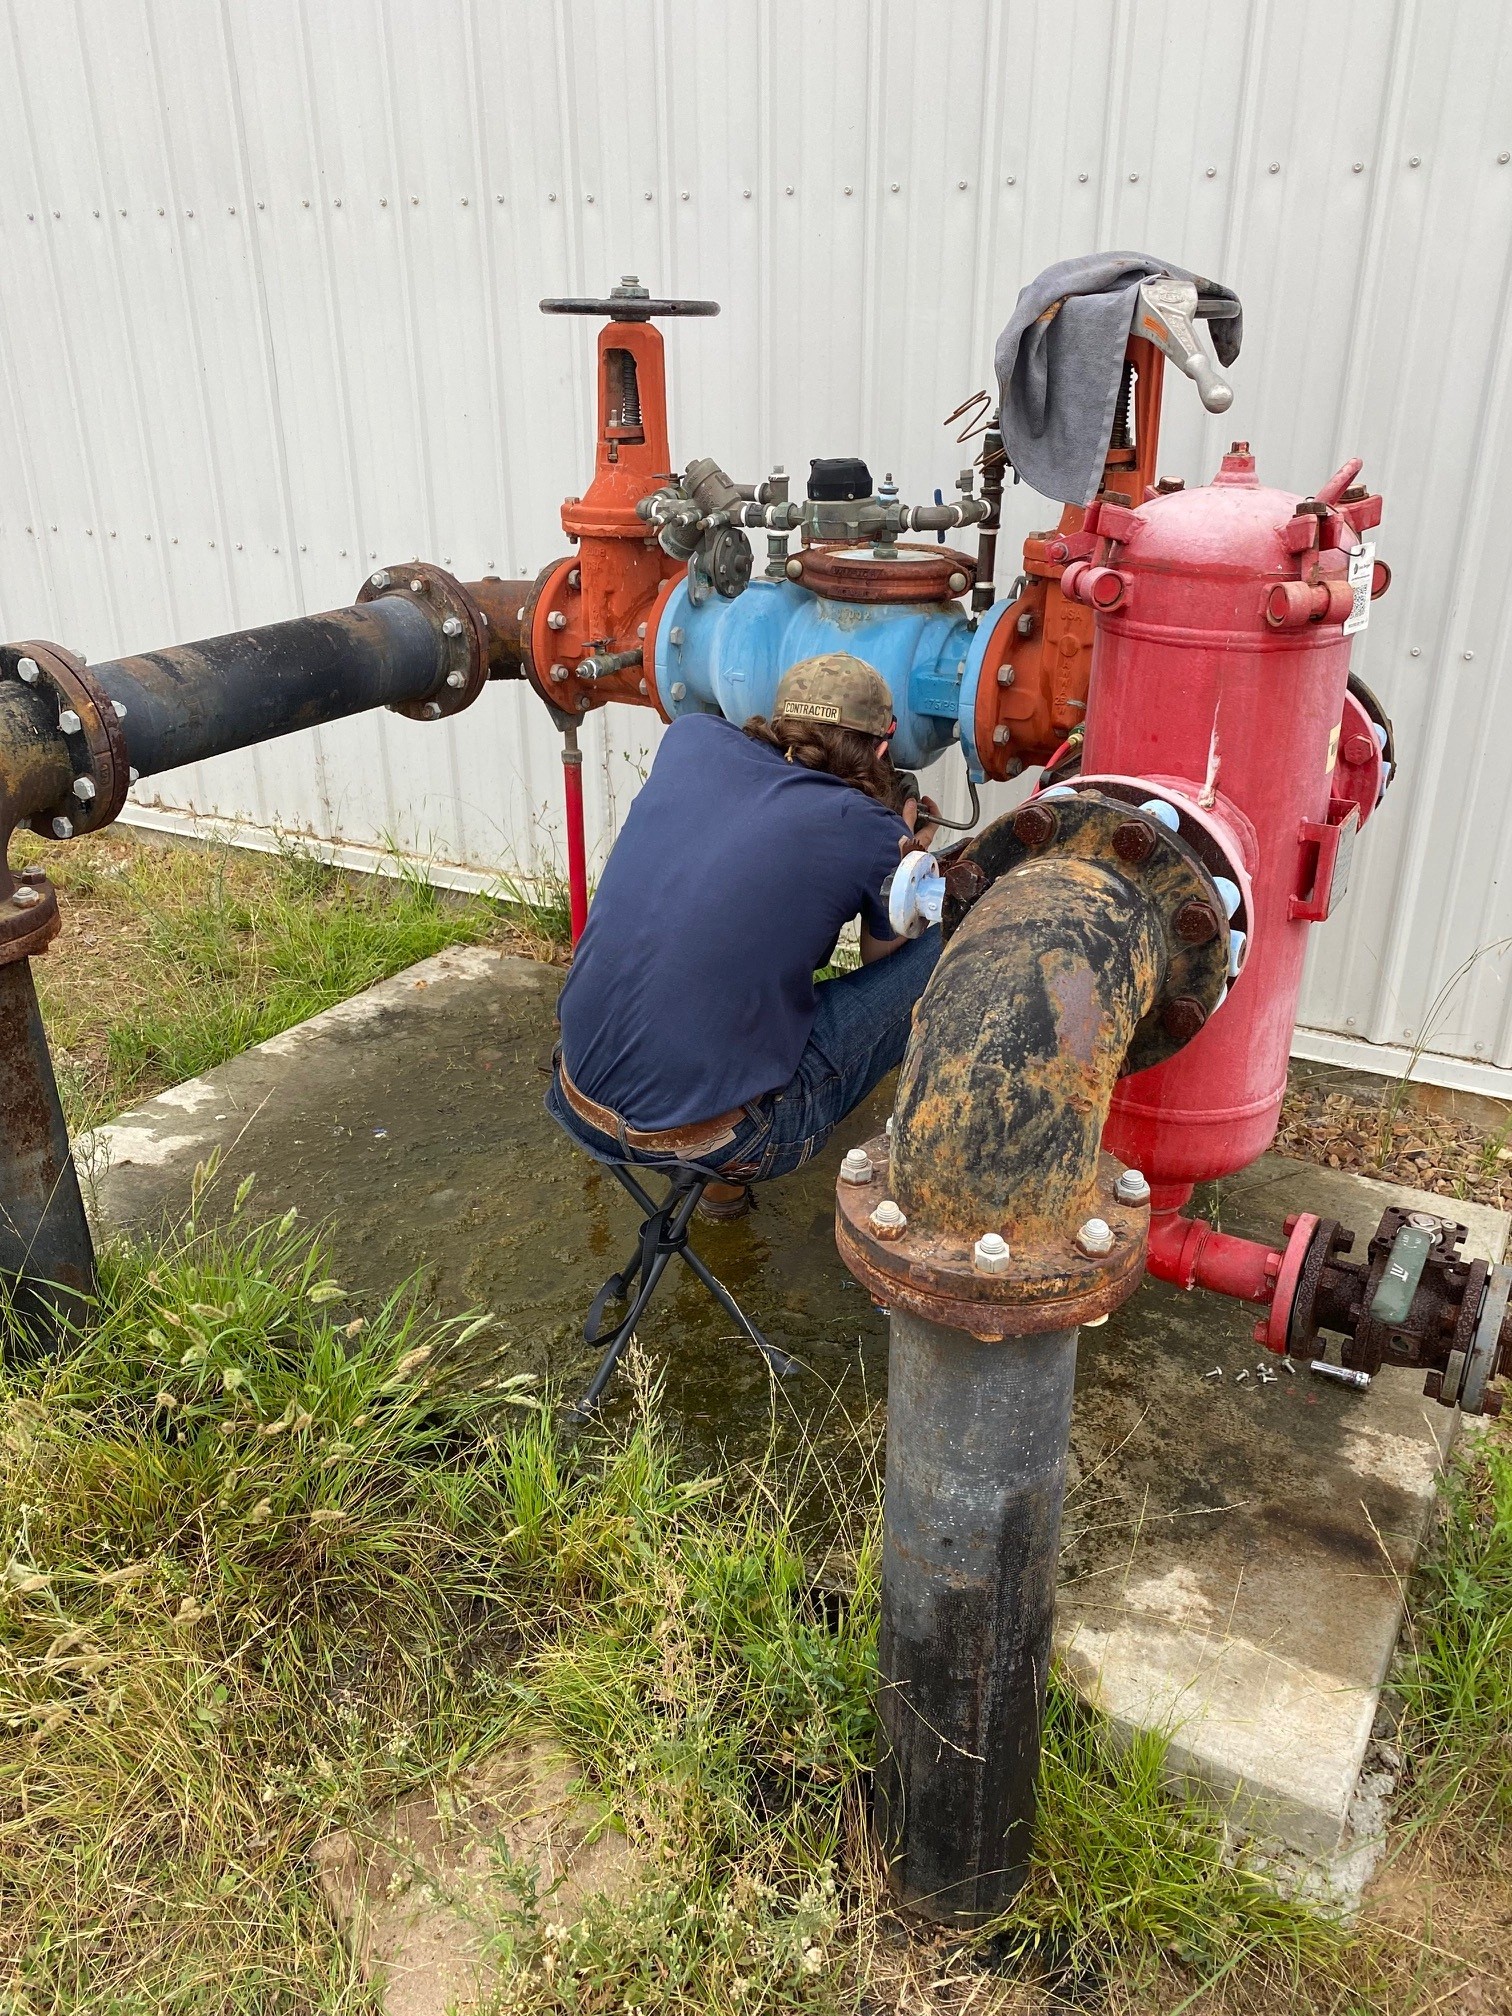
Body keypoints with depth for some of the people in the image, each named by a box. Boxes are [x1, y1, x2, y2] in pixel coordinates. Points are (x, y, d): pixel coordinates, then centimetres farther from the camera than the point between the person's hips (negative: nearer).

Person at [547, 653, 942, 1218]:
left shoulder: (691, 736, 4)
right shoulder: (873, 832, -7)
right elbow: (882, 958, 14)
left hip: (579, 1106, 5)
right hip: (710, 1141, -5)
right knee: (941, 945, 5)